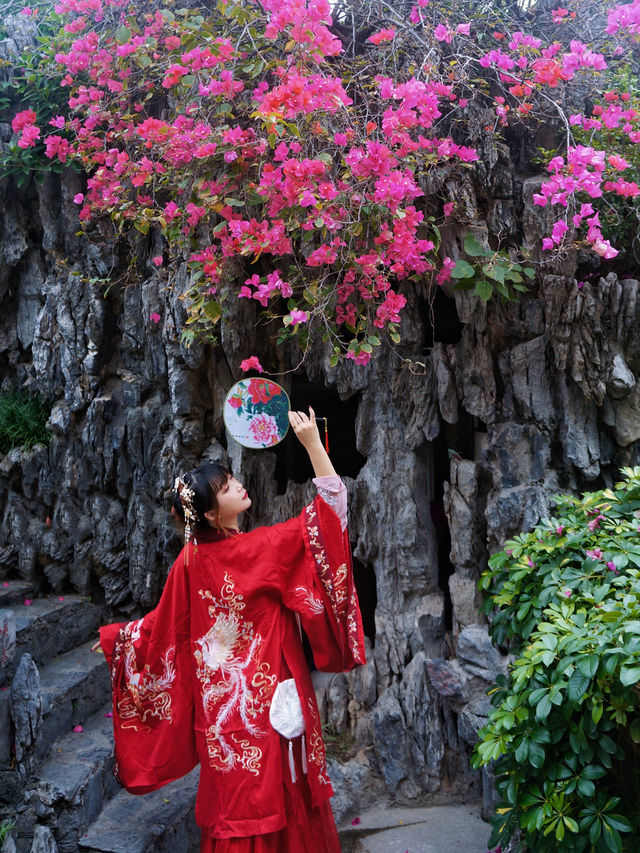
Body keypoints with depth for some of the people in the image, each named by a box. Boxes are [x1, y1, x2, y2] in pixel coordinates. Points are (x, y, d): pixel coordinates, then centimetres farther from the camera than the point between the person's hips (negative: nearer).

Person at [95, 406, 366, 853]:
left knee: (237, 791, 18)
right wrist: (312, 442, -23)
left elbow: (164, 624, 6)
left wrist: (115, 636, 24)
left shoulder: (191, 560, -7)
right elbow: (332, 501, -20)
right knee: (281, 784, 13)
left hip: (220, 697, 5)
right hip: (270, 692, -4)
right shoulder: (268, 547, -20)